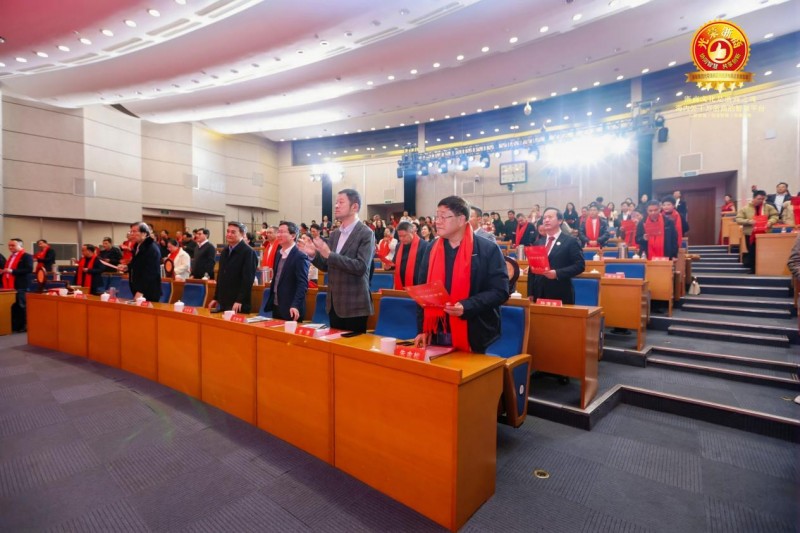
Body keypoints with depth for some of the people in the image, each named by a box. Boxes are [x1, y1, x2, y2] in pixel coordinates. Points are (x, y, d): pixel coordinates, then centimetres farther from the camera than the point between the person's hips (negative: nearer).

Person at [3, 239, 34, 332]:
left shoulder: (27, 256, -8)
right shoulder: (11, 257, 20)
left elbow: (29, 269, -20)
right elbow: (8, 269, 28)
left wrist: (13, 271, -23)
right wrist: (4, 271, 6)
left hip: (21, 286, -9)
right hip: (10, 285, 9)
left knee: (21, 306, -3)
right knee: (13, 307, 12)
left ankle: (23, 326, 5)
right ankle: (15, 326, 19)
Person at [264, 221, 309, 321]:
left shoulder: (300, 256, -14)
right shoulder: (279, 255, 13)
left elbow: (303, 284, -21)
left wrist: (295, 305, -29)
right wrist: (270, 302, 17)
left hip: (291, 310, -8)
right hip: (276, 307, 8)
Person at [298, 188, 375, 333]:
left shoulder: (366, 234, -11)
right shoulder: (335, 234, 11)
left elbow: (361, 267, -23)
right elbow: (327, 267, 14)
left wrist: (329, 254, -25)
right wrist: (313, 254, -3)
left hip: (353, 306, -7)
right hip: (334, 304, 7)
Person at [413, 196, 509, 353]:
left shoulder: (488, 249, -7)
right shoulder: (431, 249, 7)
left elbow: (500, 291, -10)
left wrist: (466, 306, -23)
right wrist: (422, 329, 4)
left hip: (474, 337, -4)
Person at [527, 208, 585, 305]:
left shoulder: (571, 241, -1)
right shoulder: (538, 242, 15)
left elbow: (580, 265, -7)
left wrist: (557, 273, -19)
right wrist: (530, 293, 6)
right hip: (539, 294, 4)